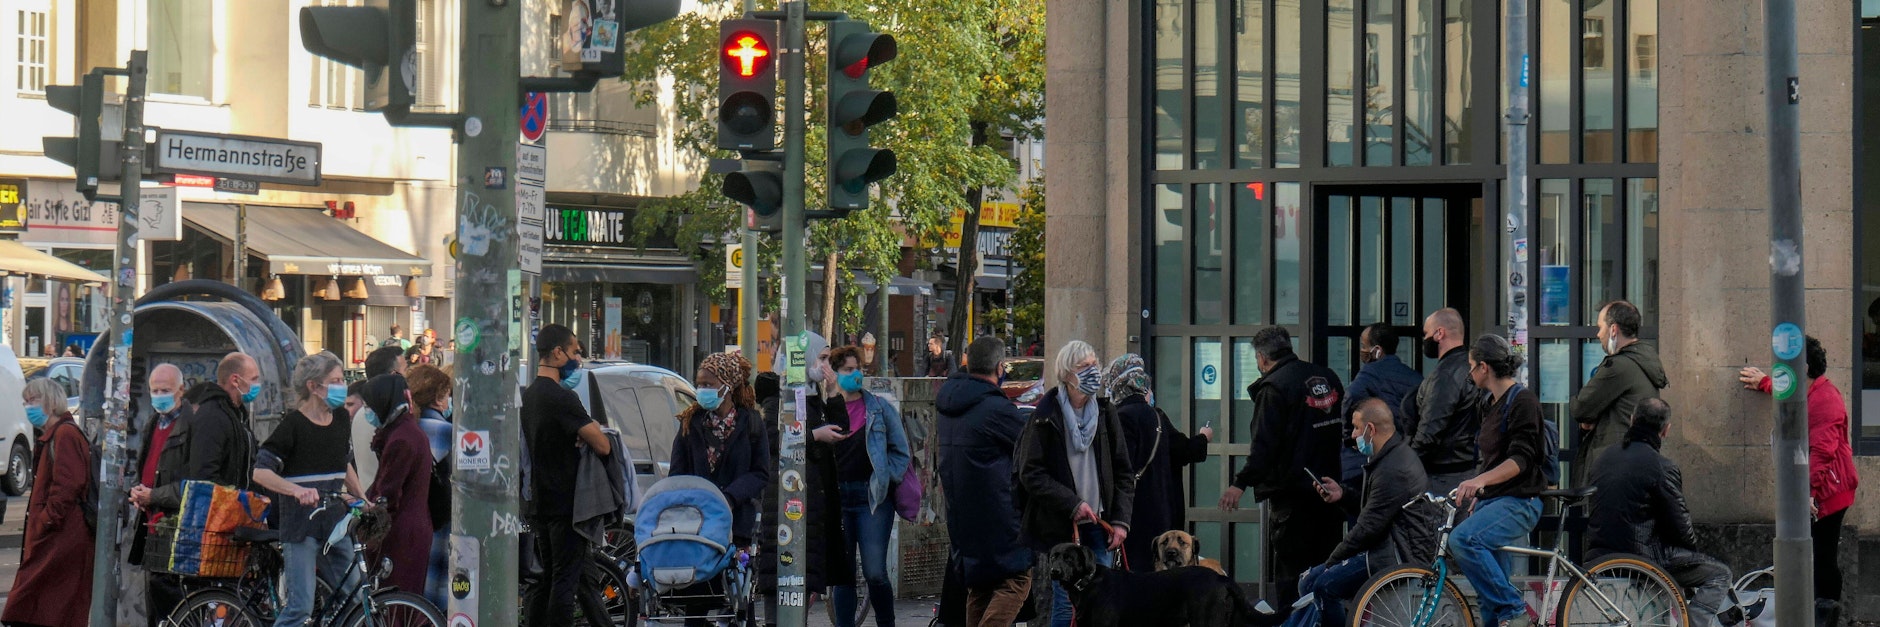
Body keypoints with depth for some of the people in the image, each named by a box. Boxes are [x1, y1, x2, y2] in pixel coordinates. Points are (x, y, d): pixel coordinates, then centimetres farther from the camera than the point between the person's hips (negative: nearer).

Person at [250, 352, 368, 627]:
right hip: (300, 525, -7)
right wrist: (297, 490, -31)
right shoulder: (293, 424, -10)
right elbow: (261, 472, -16)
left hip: (336, 523, 7)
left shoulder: (341, 419, 10)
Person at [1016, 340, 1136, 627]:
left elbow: (1123, 471, 12)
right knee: (1067, 602, -7)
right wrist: (1072, 504, -15)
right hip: (1061, 527, -4)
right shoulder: (1045, 417, -5)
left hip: (1098, 524, 4)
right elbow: (1031, 474, -8)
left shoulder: (1105, 413, 9)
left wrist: (1121, 519, 2)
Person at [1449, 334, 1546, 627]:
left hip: (1519, 501, -9)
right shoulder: (1488, 406, 17)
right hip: (1491, 503, 9)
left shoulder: (1522, 400, -11)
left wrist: (1480, 481, -34)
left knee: (1463, 539, -33)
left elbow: (1521, 459, -21)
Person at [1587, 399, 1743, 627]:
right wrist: (1692, 543, 12)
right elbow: (1679, 525, -12)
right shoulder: (1662, 467, -14)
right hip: (1642, 556, -8)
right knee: (1719, 574, 7)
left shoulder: (1603, 458, 8)